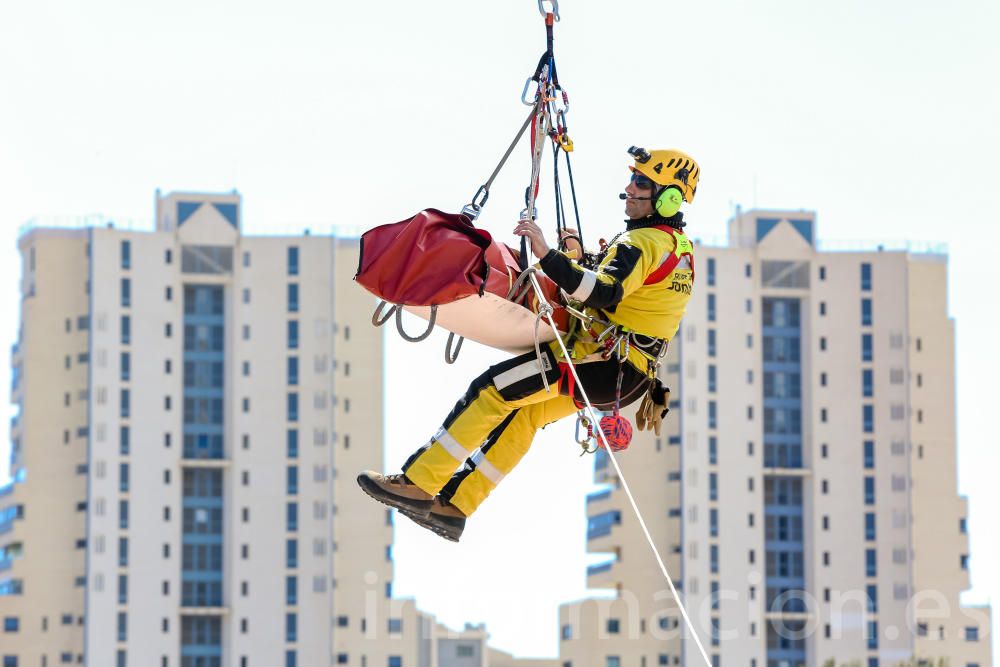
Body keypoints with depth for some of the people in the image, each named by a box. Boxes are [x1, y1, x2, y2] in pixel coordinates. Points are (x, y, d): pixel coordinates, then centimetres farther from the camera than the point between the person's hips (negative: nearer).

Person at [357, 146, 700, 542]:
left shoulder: (645, 242, -15)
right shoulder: (679, 246, 17)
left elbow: (603, 293, -32)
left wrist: (547, 255, -37)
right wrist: (579, 259, 15)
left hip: (602, 362, -10)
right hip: (631, 373, 10)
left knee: (493, 390, -10)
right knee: (520, 413, 18)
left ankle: (417, 484, -10)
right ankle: (455, 508, 17)